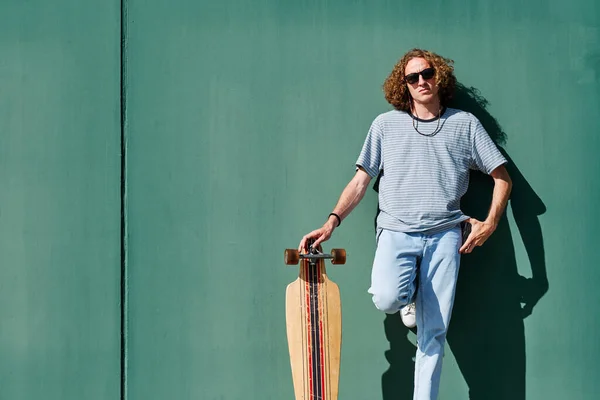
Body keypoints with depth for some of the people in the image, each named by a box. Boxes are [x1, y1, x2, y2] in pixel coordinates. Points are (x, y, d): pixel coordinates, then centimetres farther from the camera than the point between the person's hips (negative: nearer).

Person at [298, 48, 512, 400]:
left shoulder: (464, 124, 11)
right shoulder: (386, 124, 11)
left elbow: (502, 177, 13)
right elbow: (361, 181, 10)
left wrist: (490, 224, -1)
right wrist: (331, 223, -3)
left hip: (444, 235, 0)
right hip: (396, 232, 0)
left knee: (434, 331, -5)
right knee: (387, 299, -26)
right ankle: (407, 293, 10)